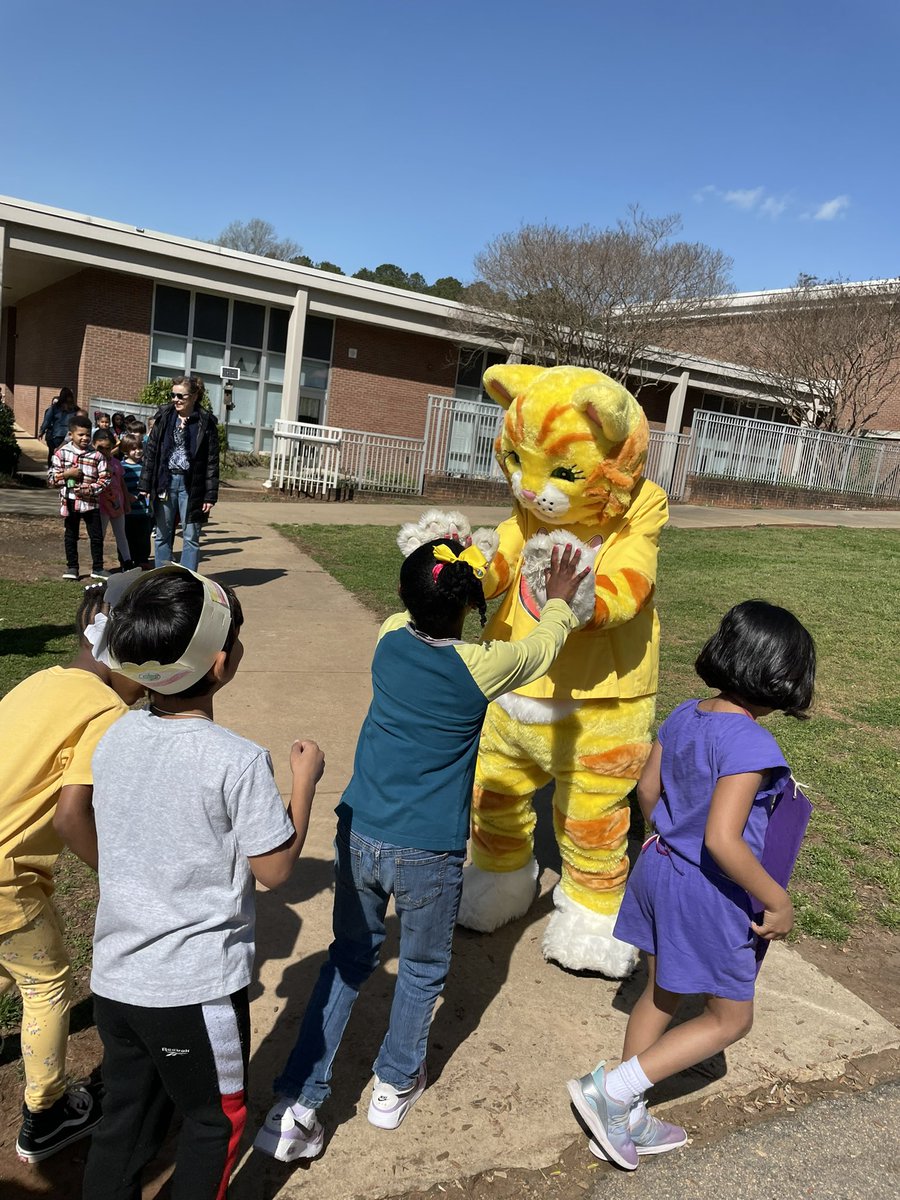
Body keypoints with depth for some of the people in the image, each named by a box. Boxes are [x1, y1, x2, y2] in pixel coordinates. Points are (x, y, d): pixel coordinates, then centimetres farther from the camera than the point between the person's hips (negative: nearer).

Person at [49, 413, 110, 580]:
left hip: (91, 502, 0)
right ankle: (72, 567, 23)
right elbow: (51, 478, -1)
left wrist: (90, 489, -16)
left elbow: (105, 479, -4)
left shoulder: (96, 455, -2)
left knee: (97, 536, 2)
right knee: (70, 536, 11)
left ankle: (97, 568, 14)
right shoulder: (61, 453, -1)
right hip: (69, 502, 1)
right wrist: (66, 474, -16)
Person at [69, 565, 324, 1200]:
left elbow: (94, 844, 8)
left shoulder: (115, 737, -5)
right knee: (216, 1122, 20)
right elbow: (275, 868, -15)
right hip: (196, 989, -6)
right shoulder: (238, 761, -24)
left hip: (115, 977, 6)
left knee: (126, 1119, 25)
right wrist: (305, 779, -6)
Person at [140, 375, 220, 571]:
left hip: (191, 486, -3)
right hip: (165, 481, 3)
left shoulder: (206, 422, -4)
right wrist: (145, 485, 1)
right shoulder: (164, 417, 4)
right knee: (163, 534, 10)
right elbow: (150, 451, 6)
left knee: (191, 537, 2)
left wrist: (210, 496, -8)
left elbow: (212, 462, -4)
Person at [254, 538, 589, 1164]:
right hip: (428, 853, -3)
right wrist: (560, 600, 22)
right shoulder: (478, 667, -16)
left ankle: (295, 1106, 23)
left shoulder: (390, 640, -6)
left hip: (359, 835, 4)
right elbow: (543, 647, 5)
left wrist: (464, 572, 28)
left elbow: (421, 617, 19)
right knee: (423, 969, 23)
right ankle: (395, 1085, 41)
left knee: (348, 960, 22)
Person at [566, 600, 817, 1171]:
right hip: (709, 896, -8)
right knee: (731, 1018, 17)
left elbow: (648, 788, 9)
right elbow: (722, 840, -32)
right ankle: (611, 1089, 13)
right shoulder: (751, 744, -27)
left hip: (660, 871, 8)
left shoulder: (685, 715, -3)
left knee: (660, 996, 24)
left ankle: (626, 1122, 39)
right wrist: (778, 902, -18)